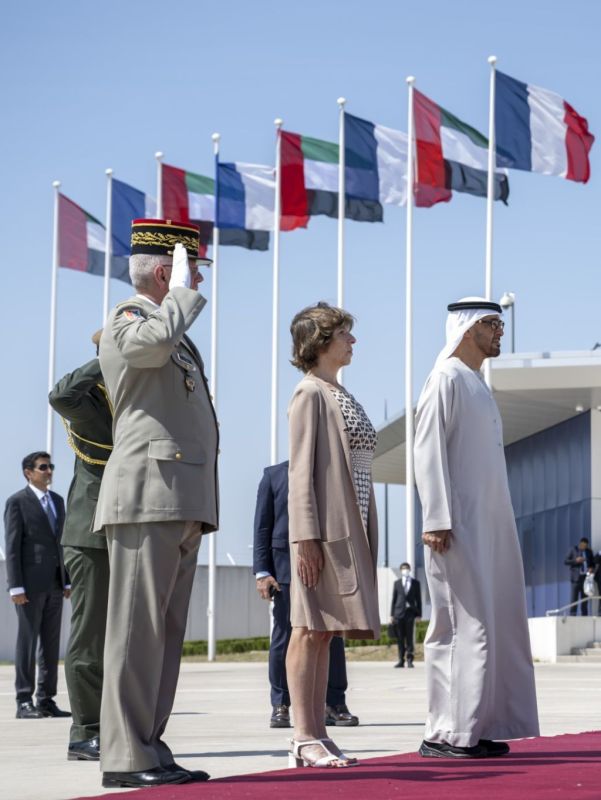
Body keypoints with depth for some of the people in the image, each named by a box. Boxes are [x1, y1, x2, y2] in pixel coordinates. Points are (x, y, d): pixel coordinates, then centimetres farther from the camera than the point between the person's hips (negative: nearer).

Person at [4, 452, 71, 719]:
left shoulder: (57, 501, 16)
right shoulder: (17, 502, -5)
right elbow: (12, 546, -10)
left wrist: (67, 581, 11)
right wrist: (16, 586, -16)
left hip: (54, 583, 7)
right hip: (29, 582, -6)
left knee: (51, 644, 5)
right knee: (27, 641, -6)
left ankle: (46, 701, 8)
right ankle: (24, 702, -4)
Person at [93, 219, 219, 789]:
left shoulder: (176, 334, 26)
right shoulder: (126, 319, -2)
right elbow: (155, 341, -28)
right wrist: (182, 293, -10)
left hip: (182, 504, 9)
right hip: (147, 495, -9)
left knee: (165, 632, 8)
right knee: (138, 628, -10)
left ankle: (148, 748, 10)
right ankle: (126, 756, -10)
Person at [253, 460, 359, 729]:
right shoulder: (274, 475, 9)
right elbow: (262, 527, 5)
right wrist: (262, 572, -4)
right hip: (286, 568, -1)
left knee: (332, 636, -1)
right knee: (284, 637, 0)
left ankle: (334, 704, 5)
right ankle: (280, 706, 7)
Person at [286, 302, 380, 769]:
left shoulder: (340, 395, 21)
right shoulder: (310, 394, -6)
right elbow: (302, 469, -13)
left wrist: (364, 532, 19)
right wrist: (306, 536, -19)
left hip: (352, 527, 9)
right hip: (324, 527, -9)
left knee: (324, 632, 7)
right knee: (311, 630, -8)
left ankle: (317, 735, 8)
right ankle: (305, 739, -8)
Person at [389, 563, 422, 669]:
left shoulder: (415, 583, 9)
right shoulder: (397, 583, 12)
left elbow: (418, 599, 8)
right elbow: (394, 599, 11)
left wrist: (418, 614, 1)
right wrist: (392, 614, 6)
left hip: (410, 612, -2)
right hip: (399, 612, 2)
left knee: (409, 637, -7)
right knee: (400, 638, 2)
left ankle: (410, 660, -6)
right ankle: (401, 660, 6)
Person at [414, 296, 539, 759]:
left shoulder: (478, 386, 21)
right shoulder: (446, 380, -6)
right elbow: (429, 452, -14)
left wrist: (500, 525, 17)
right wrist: (436, 521, -21)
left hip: (491, 526, 9)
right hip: (459, 528, -9)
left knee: (495, 625, 7)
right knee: (461, 625, -10)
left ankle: (477, 728, 11)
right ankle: (446, 733, -8)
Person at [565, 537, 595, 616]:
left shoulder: (589, 551, 12)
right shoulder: (573, 550, 3)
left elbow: (593, 563, 20)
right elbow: (565, 561, 0)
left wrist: (591, 568, -2)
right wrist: (576, 561, -14)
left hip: (586, 577, 3)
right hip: (576, 577, -3)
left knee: (585, 597, 3)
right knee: (574, 597, -9)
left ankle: (584, 615, 5)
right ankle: (572, 614, -9)